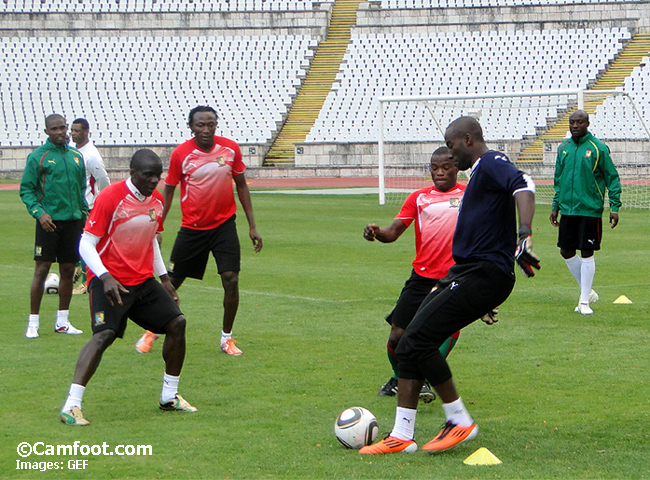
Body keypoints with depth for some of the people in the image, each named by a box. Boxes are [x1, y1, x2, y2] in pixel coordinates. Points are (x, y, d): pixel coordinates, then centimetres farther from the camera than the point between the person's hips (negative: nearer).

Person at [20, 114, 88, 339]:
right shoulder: (37, 156, -3)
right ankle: (33, 322, 0)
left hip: (73, 220, 5)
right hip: (49, 220, -5)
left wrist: (84, 213, 11)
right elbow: (26, 190, -4)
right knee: (42, 269, -5)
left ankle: (62, 321, 16)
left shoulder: (76, 156, 12)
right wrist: (39, 212, -16)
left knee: (68, 270, 8)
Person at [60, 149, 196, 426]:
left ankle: (169, 396, 18)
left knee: (177, 322, 2)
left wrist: (164, 277, 19)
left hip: (144, 280, 8)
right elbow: (86, 243, -17)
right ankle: (71, 406, -25)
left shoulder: (157, 199, 6)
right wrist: (105, 277, -28)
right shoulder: (110, 198, -17)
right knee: (105, 334, -24)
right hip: (109, 281, -7)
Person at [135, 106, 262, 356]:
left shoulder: (230, 148, -3)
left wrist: (252, 226, 7)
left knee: (231, 280, -9)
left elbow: (241, 186, 8)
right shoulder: (181, 154, -9)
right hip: (191, 228, -1)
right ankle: (152, 331, 24)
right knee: (171, 282, 5)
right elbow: (168, 191, 1)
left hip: (224, 225, 1)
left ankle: (226, 337, 7)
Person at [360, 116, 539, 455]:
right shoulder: (481, 172, 24)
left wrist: (524, 236, -43)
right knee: (407, 347, 5)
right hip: (467, 274, 10)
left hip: (481, 275, -10)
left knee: (418, 340, -16)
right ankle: (401, 436, 7)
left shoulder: (490, 164, -8)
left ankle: (460, 422, -4)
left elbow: (524, 185, -29)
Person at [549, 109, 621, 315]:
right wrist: (555, 206, 15)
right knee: (566, 252, 6)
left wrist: (615, 206, -9)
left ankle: (584, 301, 6)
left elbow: (612, 178, -3)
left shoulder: (598, 148, -5)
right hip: (567, 209, 5)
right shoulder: (563, 148, 9)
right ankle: (588, 292, 24)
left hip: (590, 210, -5)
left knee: (586, 253, -3)